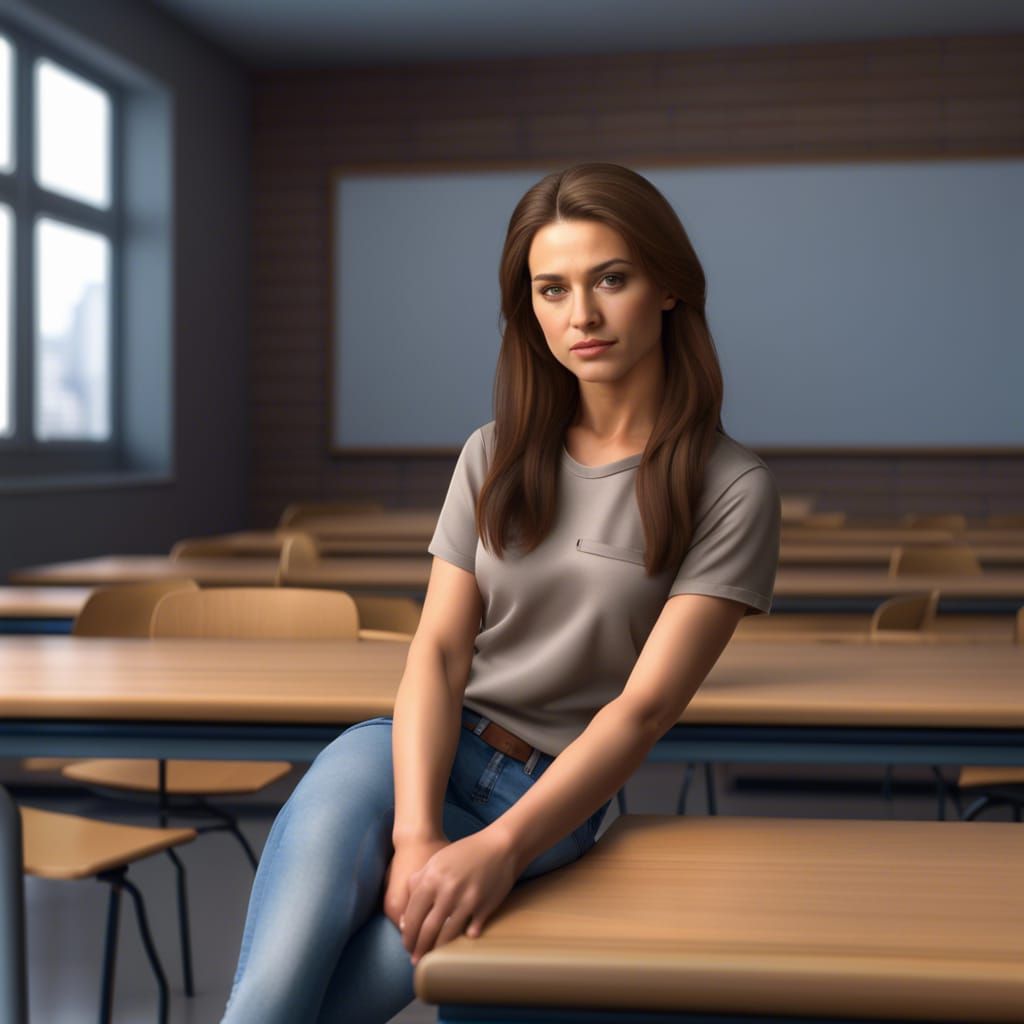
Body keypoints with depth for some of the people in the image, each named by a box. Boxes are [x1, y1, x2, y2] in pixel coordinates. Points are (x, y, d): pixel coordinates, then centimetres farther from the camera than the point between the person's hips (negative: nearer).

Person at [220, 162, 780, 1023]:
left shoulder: (731, 490, -2)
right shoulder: (496, 456, 11)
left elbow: (644, 707, -10)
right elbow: (439, 651, 1)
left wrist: (499, 846, -25)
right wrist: (416, 833, -17)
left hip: (554, 798, -3)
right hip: (419, 754, 3)